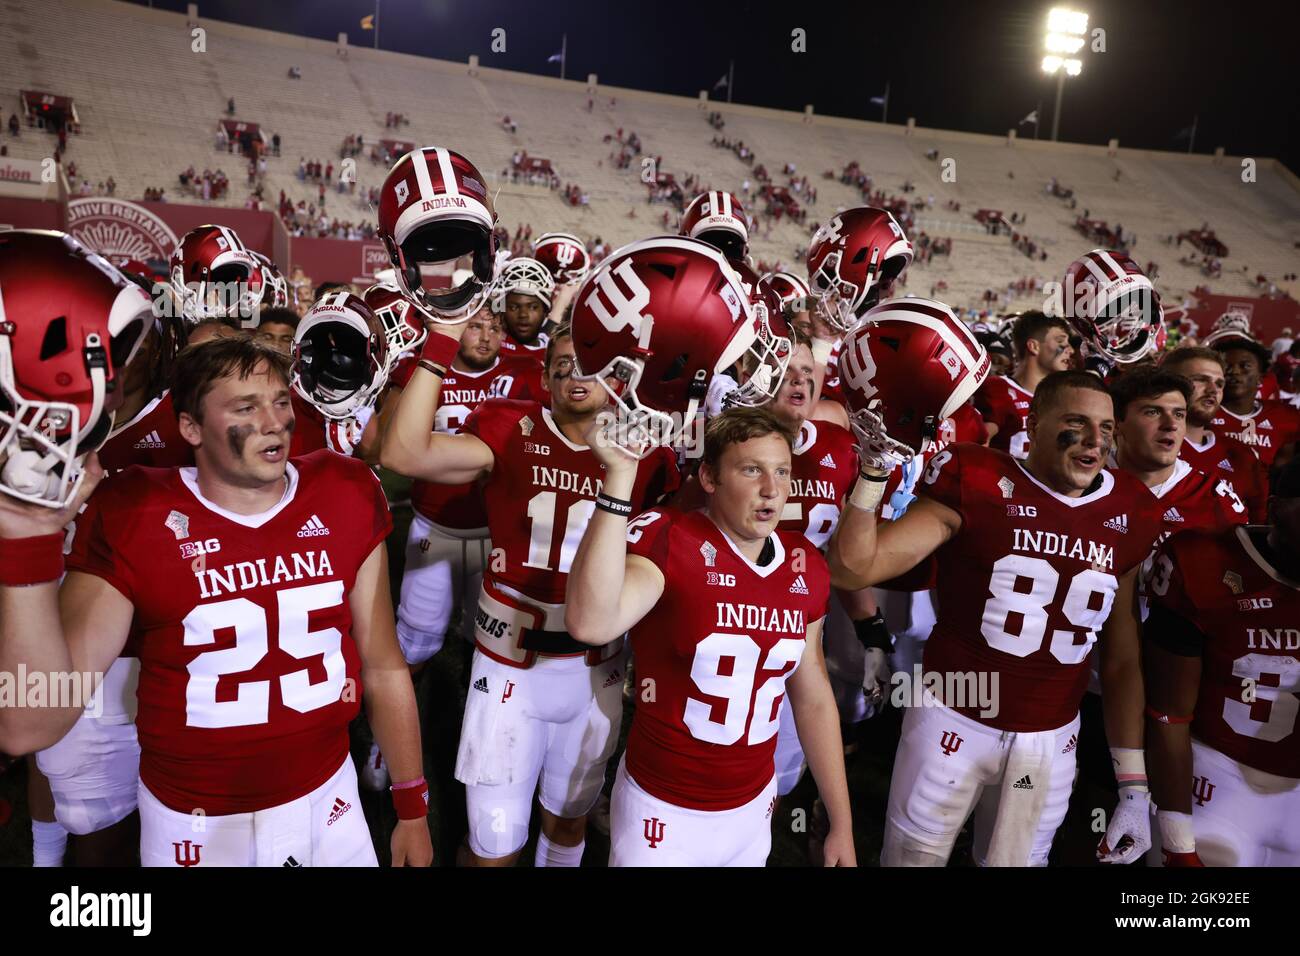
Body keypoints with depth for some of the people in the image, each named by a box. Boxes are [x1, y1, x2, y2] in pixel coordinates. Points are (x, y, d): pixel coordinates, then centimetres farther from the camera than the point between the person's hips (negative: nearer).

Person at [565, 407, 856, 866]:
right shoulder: (669, 540, -19)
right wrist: (621, 474, -39)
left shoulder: (805, 567, -4)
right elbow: (591, 624, -39)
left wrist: (841, 825, 10)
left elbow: (813, 698, 6)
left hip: (753, 806, 5)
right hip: (663, 809, -4)